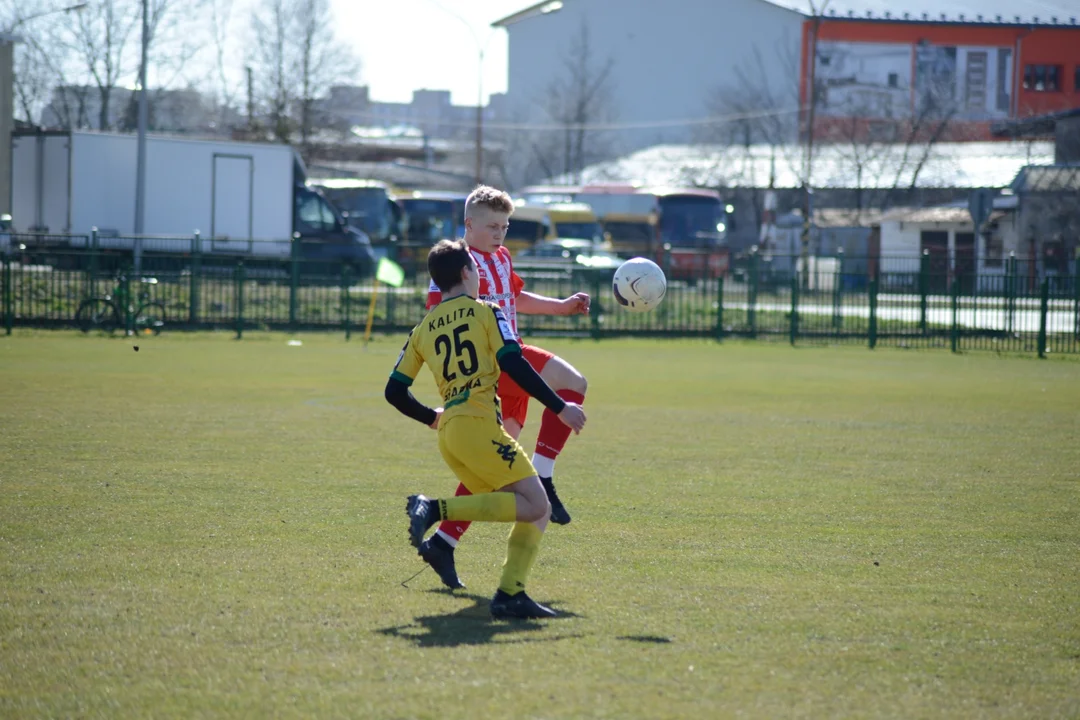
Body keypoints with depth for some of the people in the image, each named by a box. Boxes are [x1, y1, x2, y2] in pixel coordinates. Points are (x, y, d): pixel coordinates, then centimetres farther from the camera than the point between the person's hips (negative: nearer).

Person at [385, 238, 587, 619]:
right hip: (477, 423, -7)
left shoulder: (423, 328, 20)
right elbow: (513, 364, -8)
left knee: (535, 510, 9)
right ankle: (437, 509, -20)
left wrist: (431, 417, 36)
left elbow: (394, 391, 18)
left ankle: (510, 595, -7)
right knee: (534, 504, -12)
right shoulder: (484, 312, 5)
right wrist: (560, 407, -5)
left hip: (449, 432, 7)